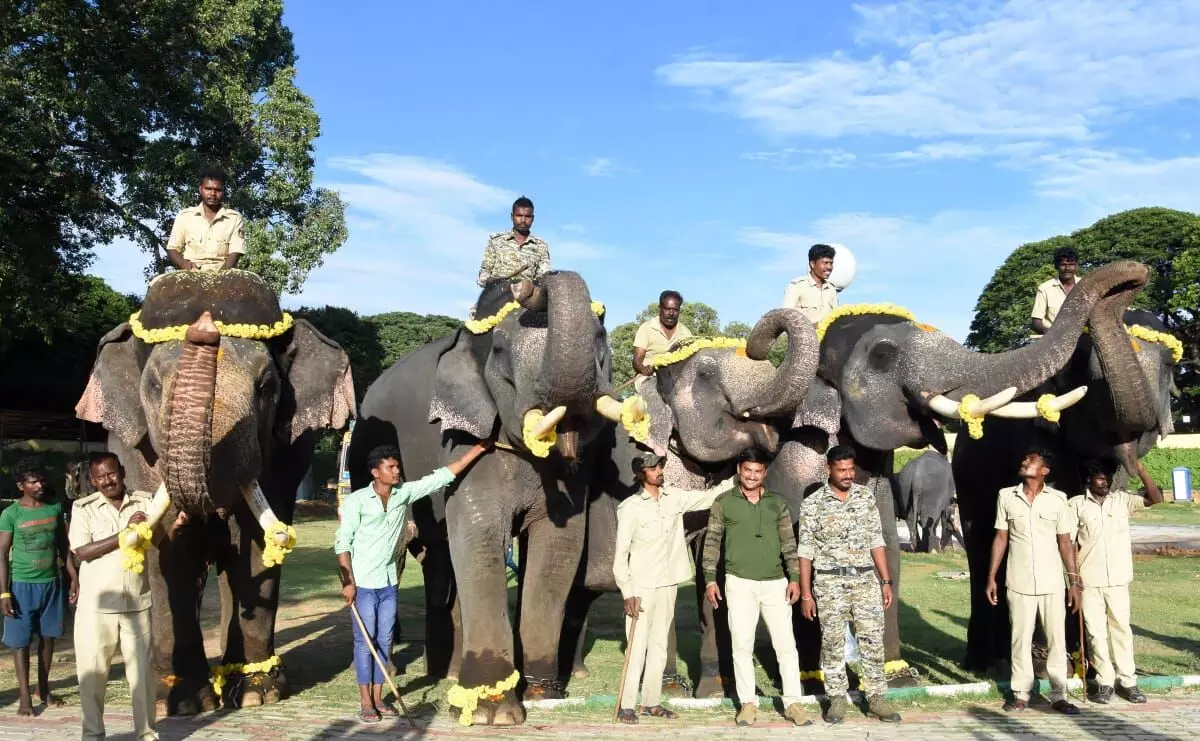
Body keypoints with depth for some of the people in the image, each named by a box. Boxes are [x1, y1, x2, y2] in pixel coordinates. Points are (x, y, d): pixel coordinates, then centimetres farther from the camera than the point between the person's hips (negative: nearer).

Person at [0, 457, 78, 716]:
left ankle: (44, 689, 24)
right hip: (23, 585, -4)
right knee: (21, 641, 2)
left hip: (51, 583, 4)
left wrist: (74, 577, 7)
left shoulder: (55, 507, 2)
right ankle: (24, 696, 9)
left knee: (48, 637, 11)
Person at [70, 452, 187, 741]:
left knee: (142, 669, 7)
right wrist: (125, 533, -20)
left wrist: (174, 526, -22)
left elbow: (160, 541, 0)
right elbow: (82, 552, -13)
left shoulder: (145, 502, 3)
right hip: (96, 605, -1)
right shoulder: (83, 508, -2)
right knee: (92, 671, 7)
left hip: (137, 603, 1)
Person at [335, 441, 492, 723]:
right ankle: (365, 702, 8)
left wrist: (480, 447, -2)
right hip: (362, 583, -5)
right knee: (365, 641, 0)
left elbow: (444, 475, 1)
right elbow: (342, 542, -10)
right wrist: (348, 581, -16)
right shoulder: (357, 500, -11)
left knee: (384, 641, 9)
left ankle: (378, 697, 19)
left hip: (389, 582, 5)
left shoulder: (405, 493, 1)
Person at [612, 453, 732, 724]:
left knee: (659, 646, 11)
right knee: (638, 647, -5)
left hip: (668, 585, 6)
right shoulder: (630, 508, -13)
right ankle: (626, 706, 2)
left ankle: (651, 702, 20)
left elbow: (707, 497, 13)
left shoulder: (674, 497, 3)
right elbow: (620, 554, -13)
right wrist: (628, 593, -17)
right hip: (642, 587, -6)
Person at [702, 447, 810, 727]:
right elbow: (712, 543, 2)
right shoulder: (723, 502, 1)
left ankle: (793, 703, 10)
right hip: (740, 583, -1)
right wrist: (710, 579, -4)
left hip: (775, 583, 1)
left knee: (786, 644, 1)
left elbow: (789, 544, 7)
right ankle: (748, 703, 13)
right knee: (742, 644, 3)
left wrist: (794, 578, 0)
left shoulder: (778, 503, 6)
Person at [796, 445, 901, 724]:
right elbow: (805, 551, -4)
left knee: (873, 640, 2)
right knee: (832, 642, 4)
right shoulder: (812, 504, -5)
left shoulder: (866, 497, 4)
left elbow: (876, 541, 7)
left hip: (865, 579, 2)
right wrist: (805, 594, -7)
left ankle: (877, 698, 12)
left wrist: (886, 581, 2)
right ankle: (837, 699, 15)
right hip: (830, 582, -2)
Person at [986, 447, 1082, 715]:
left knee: (1057, 639, 3)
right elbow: (1000, 538, 6)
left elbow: (1065, 542, 3)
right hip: (1019, 582, 1)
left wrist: (1074, 582, -1)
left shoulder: (1057, 499, 0)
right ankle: (1021, 694, 14)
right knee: (1020, 639, 5)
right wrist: (991, 577, 3)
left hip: (1052, 583, 0)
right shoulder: (1006, 496, 3)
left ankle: (1058, 695, 12)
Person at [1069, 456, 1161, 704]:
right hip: (1088, 581, -1)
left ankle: (1128, 681, 12)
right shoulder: (1076, 504, -1)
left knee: (1121, 628, 6)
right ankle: (1105, 682, 10)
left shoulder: (1122, 499, 4)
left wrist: (1139, 467, -14)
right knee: (1095, 631, 3)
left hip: (1118, 579, 1)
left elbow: (1155, 498, -7)